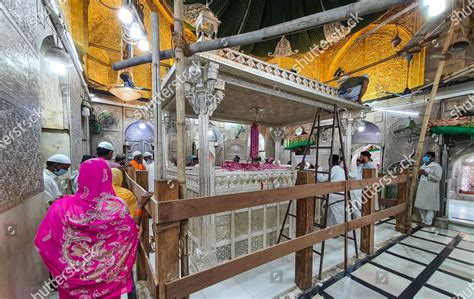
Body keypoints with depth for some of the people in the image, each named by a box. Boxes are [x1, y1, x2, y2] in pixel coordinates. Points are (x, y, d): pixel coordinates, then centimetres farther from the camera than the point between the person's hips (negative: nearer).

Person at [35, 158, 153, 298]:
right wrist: (140, 206, -6)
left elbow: (42, 241, -5)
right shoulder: (116, 206, -22)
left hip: (73, 277, 1)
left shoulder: (62, 206, -18)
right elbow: (131, 234, -10)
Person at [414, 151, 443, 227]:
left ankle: (428, 222, 7)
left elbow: (438, 178, -15)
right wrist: (419, 174, 3)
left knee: (429, 206, -2)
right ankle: (424, 220, 21)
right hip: (422, 189, 7)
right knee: (421, 206, 10)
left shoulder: (436, 166, -5)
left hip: (431, 190, -7)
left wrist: (426, 174, -21)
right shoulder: (422, 166, 16)